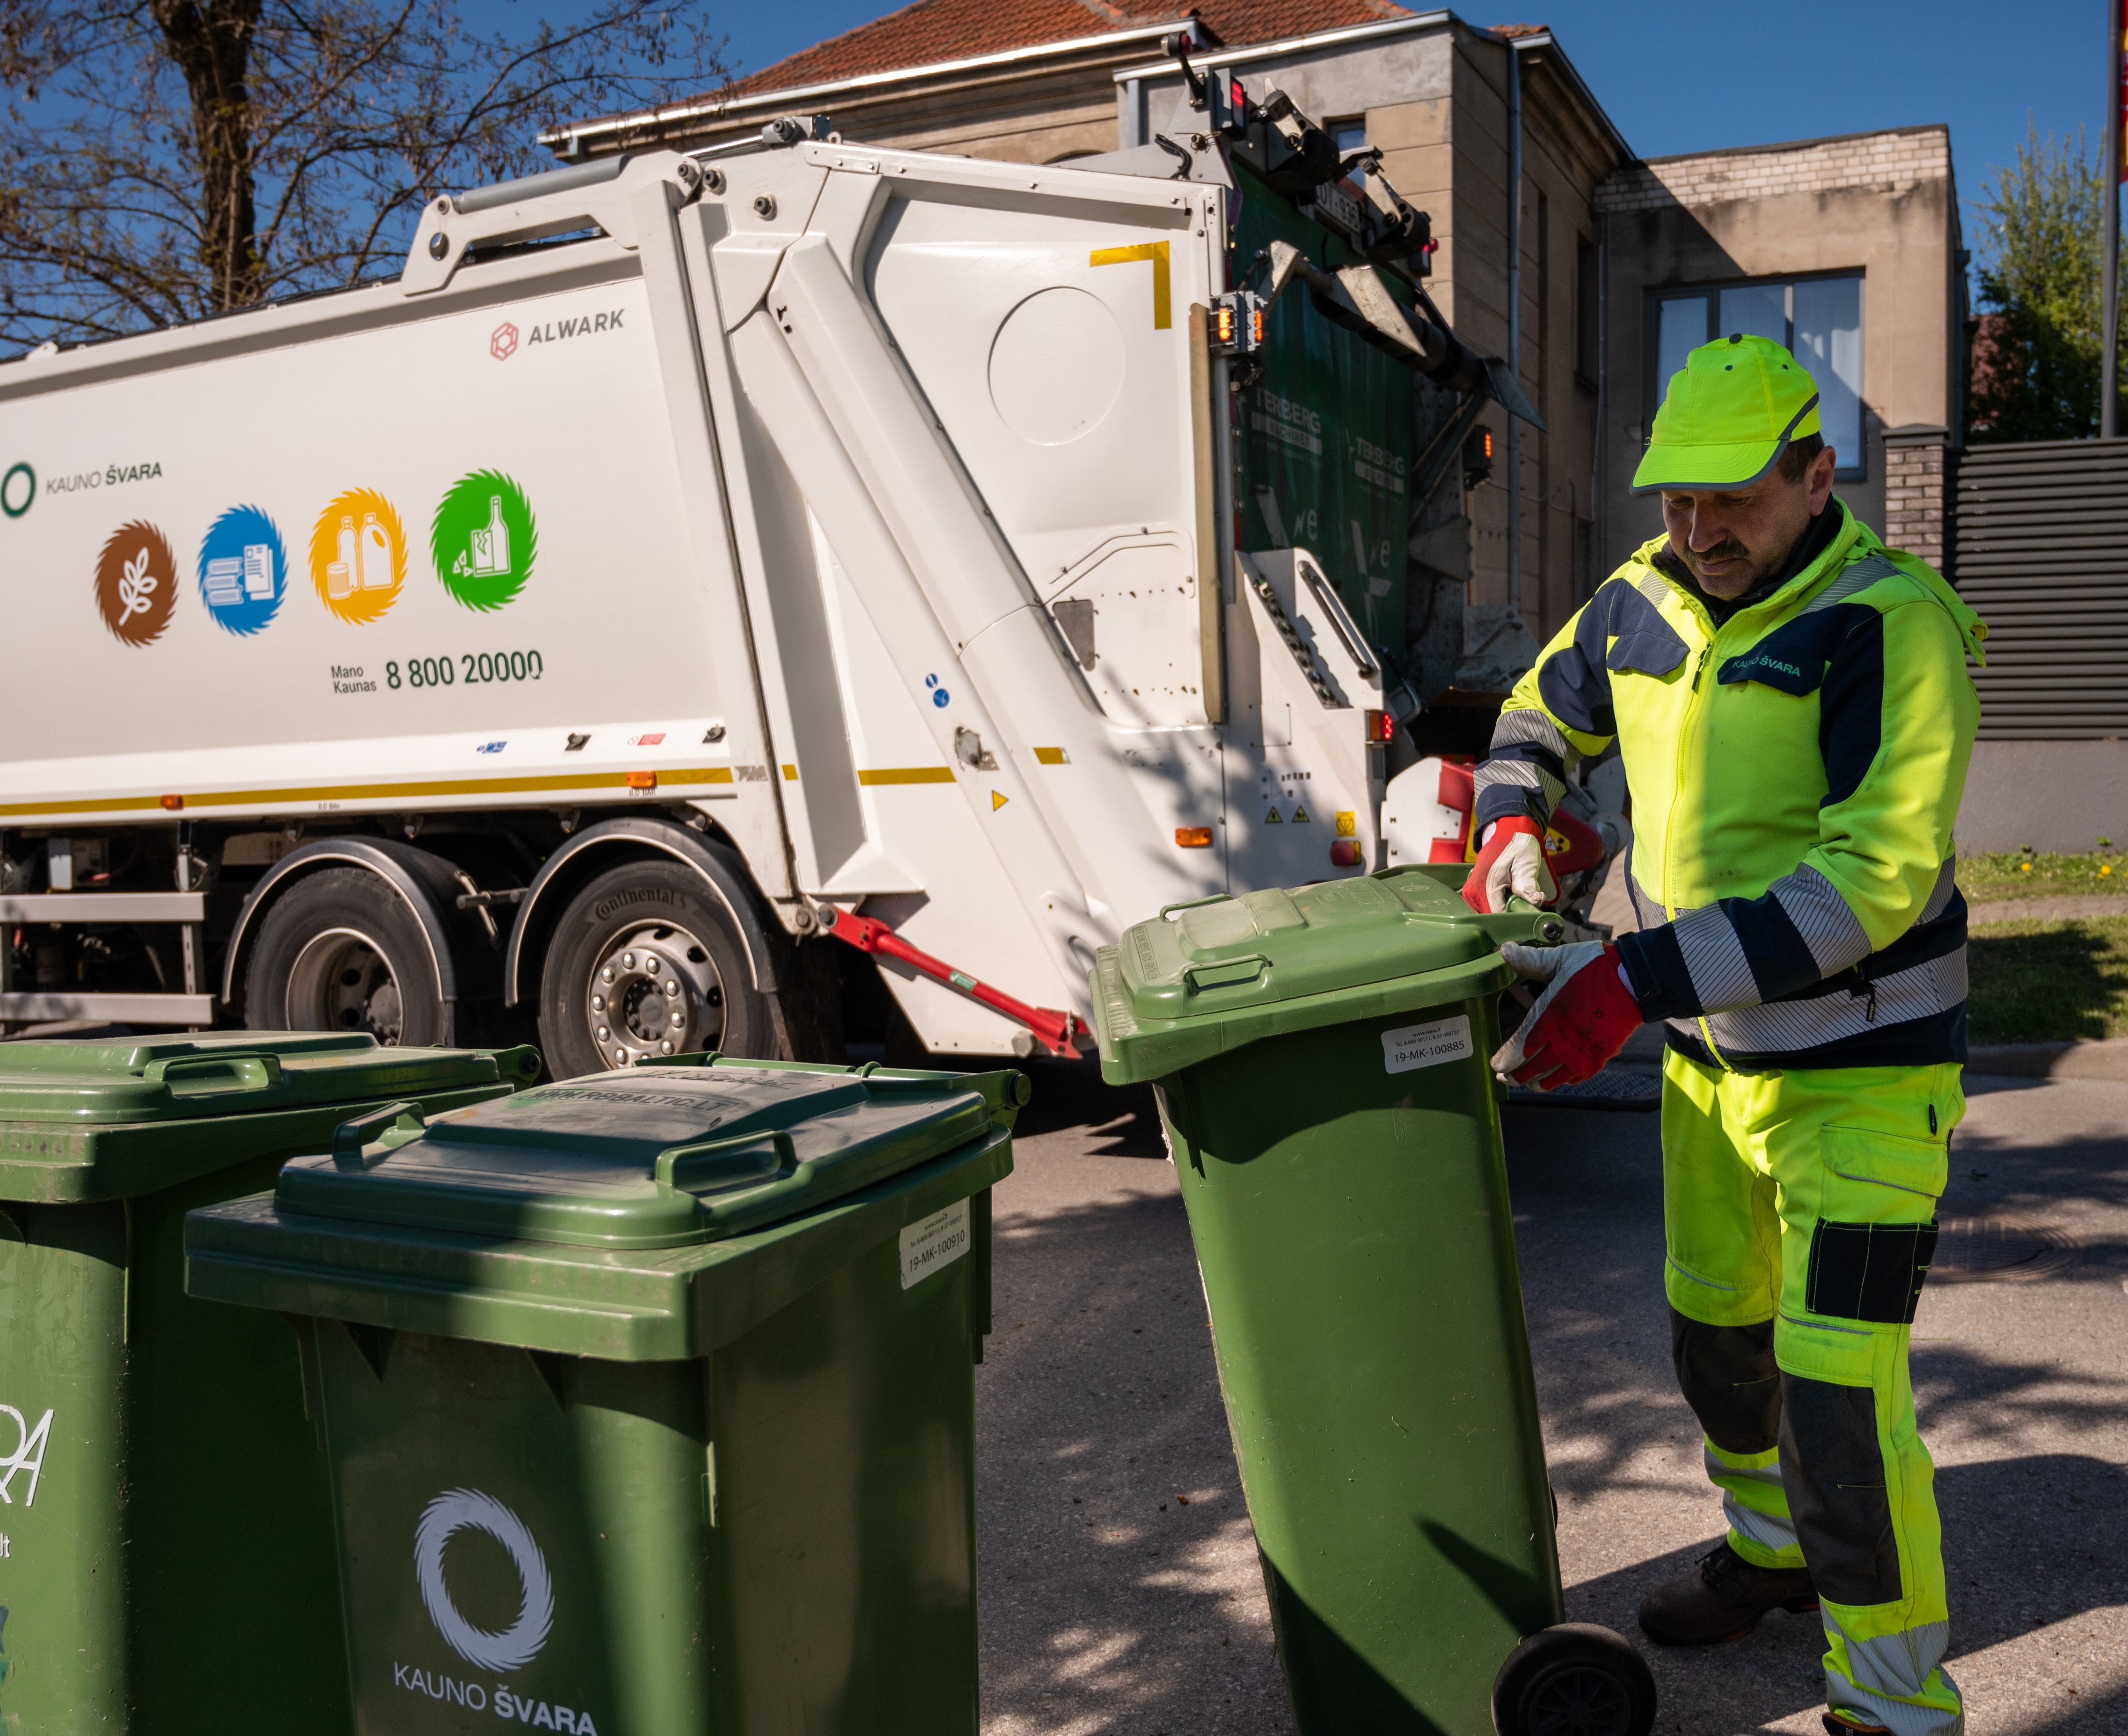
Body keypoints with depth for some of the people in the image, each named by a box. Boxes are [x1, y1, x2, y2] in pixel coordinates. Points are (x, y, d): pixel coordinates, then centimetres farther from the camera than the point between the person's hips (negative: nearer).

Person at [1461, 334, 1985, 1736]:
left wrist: (1639, 977, -36)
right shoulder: (1643, 603, 0)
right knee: (1716, 1329, 22)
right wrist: (1512, 830, -3)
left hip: (1863, 1069, -7)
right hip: (1712, 1057, 7)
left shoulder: (1889, 624, -21)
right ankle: (1775, 1551, 49)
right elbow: (1539, 722, 19)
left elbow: (1873, 880, -30)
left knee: (1837, 1387, -9)